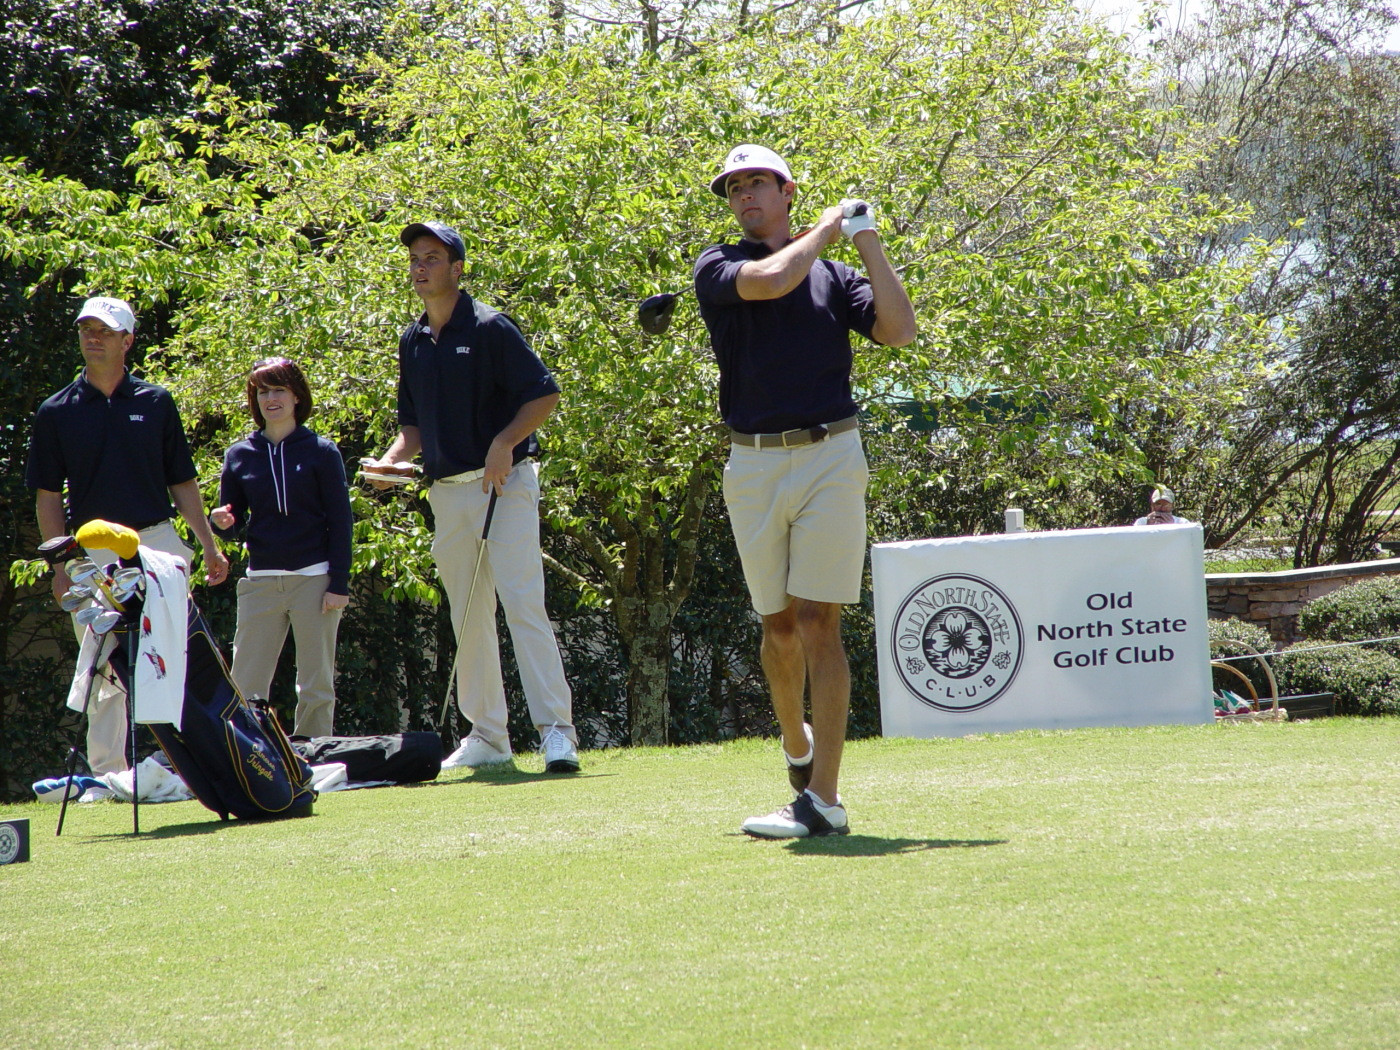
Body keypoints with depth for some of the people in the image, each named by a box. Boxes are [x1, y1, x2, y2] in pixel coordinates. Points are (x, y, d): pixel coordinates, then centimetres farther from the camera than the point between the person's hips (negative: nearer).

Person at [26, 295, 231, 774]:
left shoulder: (156, 403, 7)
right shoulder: (56, 412, 5)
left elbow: (182, 482, 10)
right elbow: (48, 496, 4)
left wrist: (210, 545, 3)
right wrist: (62, 564, -5)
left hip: (157, 543, 0)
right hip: (92, 555, 0)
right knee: (104, 673, 4)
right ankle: (107, 773, 9)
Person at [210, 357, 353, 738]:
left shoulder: (321, 451, 1)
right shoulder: (240, 455, 8)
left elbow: (340, 522, -1)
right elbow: (233, 526, 12)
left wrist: (339, 584, -8)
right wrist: (222, 523, -12)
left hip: (313, 579, -2)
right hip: (260, 583, 2)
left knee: (316, 688, 3)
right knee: (246, 688, -2)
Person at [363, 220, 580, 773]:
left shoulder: (490, 328, -7)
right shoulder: (412, 341, 13)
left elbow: (544, 393, -10)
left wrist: (504, 444, -20)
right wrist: (392, 460, 2)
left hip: (504, 484, -7)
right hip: (446, 492, 7)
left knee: (523, 603, -15)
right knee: (467, 617, 9)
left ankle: (556, 729, -16)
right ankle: (486, 735, 15)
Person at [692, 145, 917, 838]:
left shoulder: (833, 275, 11)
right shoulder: (718, 268, 6)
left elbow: (898, 330, -3)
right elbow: (769, 280, -16)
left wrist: (868, 241, -1)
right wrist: (827, 227, -1)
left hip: (830, 457, -1)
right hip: (753, 464, 1)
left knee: (819, 623, -8)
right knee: (778, 623, 11)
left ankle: (823, 799, -11)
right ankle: (796, 743, 36)